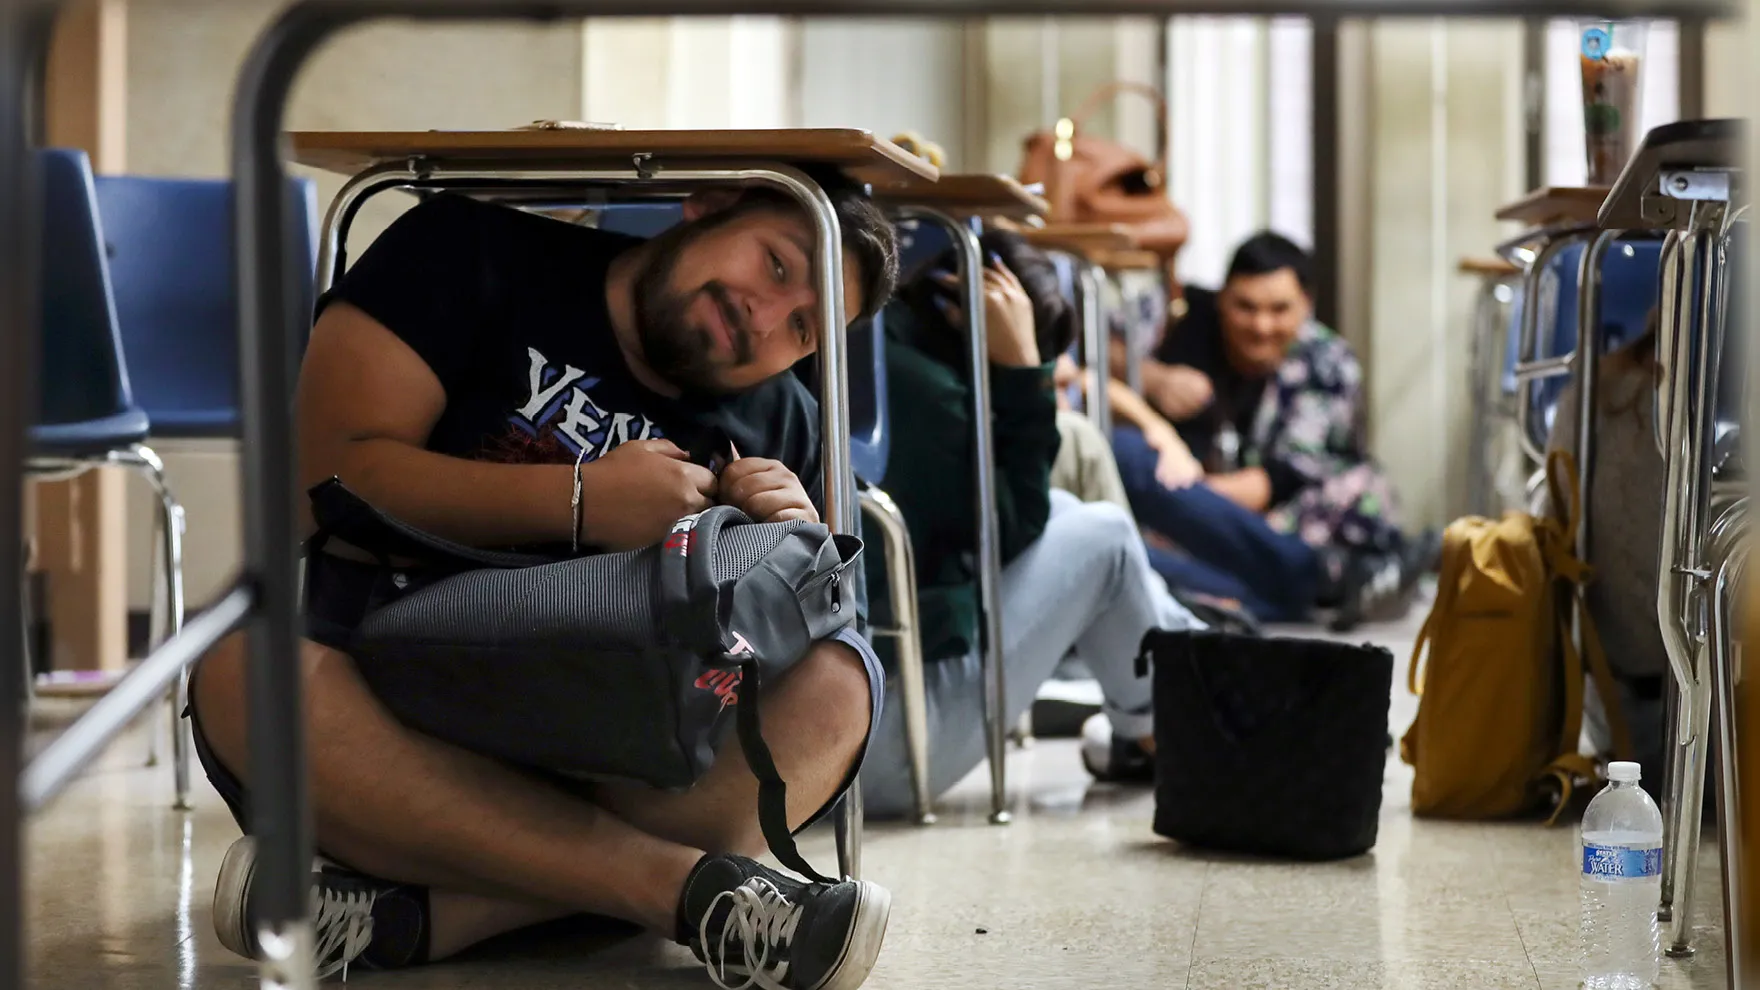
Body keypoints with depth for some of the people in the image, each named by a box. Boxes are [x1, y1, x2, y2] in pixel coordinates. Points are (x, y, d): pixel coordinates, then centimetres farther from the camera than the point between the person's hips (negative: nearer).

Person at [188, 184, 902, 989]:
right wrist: (582, 500, -21)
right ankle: (692, 888, -39)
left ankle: (410, 913, -34)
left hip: (611, 771, 3)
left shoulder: (782, 428, 7)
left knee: (837, 678, -24)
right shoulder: (476, 258, -3)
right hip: (377, 738, -2)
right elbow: (326, 478, -13)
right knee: (248, 669, -35)